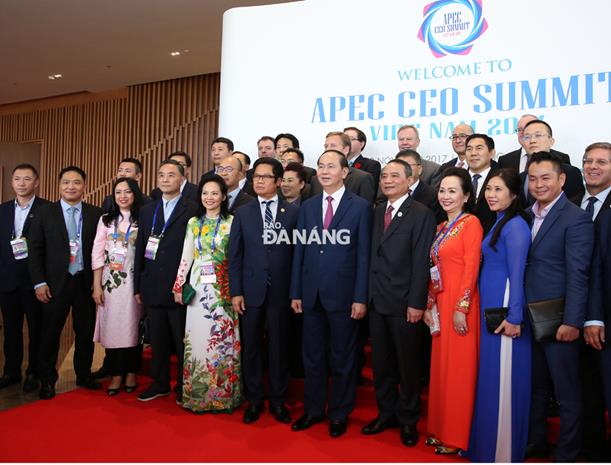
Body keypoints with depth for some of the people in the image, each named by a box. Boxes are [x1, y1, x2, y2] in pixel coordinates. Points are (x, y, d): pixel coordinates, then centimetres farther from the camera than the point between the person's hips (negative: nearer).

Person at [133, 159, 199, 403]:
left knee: (182, 341, 7)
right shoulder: (146, 211, 13)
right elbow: (140, 250, 12)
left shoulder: (193, 210, -4)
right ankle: (159, 383, 29)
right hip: (153, 288, 5)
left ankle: (183, 387, 22)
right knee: (158, 340, 14)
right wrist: (138, 286, 9)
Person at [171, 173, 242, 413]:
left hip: (223, 288, -3)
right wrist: (178, 286, 6)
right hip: (198, 287, 3)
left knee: (223, 339, 1)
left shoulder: (231, 222, -1)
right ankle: (197, 394, 18)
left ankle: (223, 394, 15)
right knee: (197, 338, 5)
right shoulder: (193, 222, 10)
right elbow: (186, 257, 11)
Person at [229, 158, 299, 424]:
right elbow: (235, 255, 4)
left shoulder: (293, 212, 3)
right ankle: (254, 400, 23)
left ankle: (278, 401, 22)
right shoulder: (243, 213, 7)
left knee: (279, 347, 8)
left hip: (281, 291, -1)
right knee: (251, 347, 9)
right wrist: (235, 292, -3)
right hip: (251, 290, 1)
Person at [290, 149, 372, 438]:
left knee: (342, 359, 10)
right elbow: (299, 251, 8)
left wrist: (360, 298, -10)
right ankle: (313, 410, 30)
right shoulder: (307, 207, 9)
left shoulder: (361, 207, -3)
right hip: (311, 295, 4)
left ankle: (339, 414, 27)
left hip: (343, 295, -3)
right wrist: (296, 292, 4)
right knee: (312, 357, 14)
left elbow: (363, 255, -6)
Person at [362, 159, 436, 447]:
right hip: (376, 301, 6)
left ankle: (408, 420, 27)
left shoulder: (421, 214, -7)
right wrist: (366, 294, 5)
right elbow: (372, 256, 10)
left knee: (408, 363, 9)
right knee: (381, 362, 15)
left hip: (404, 303, -5)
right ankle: (386, 413, 32)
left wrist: (416, 303, -15)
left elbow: (421, 262, -12)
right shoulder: (377, 213, 11)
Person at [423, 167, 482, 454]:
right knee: (441, 366, 14)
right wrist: (429, 306, 11)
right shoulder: (441, 228, 15)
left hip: (460, 305, -8)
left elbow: (471, 267, -14)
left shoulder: (471, 223, -8)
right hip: (441, 304, 8)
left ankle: (457, 436, 15)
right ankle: (441, 428, 27)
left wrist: (462, 308, -18)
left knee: (459, 369, 2)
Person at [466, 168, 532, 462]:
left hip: (504, 309, -9)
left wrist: (514, 318, -18)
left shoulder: (515, 225, -14)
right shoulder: (498, 223, 14)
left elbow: (516, 274, -17)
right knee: (489, 374, 17)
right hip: (489, 306, 9)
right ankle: (486, 439, 31)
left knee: (503, 378, 1)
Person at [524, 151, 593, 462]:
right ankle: (536, 442, 33)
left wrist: (572, 322, -17)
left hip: (558, 321, -6)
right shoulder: (526, 216, 10)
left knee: (566, 391, 8)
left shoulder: (576, 219, -10)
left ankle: (566, 453, 23)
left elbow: (578, 275, -14)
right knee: (535, 386, 18)